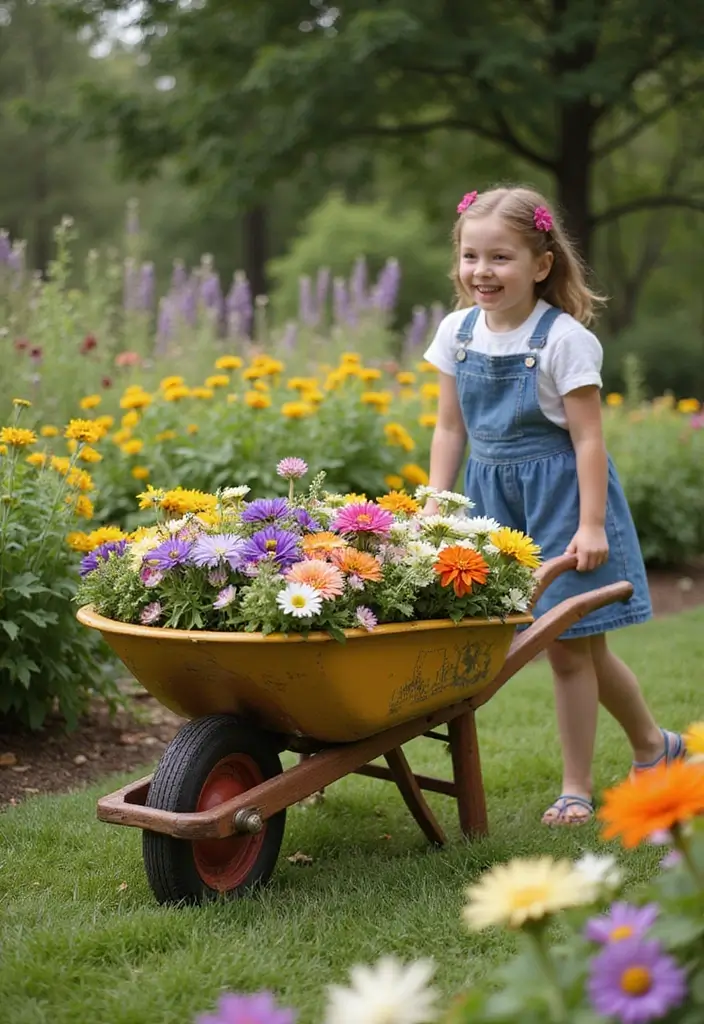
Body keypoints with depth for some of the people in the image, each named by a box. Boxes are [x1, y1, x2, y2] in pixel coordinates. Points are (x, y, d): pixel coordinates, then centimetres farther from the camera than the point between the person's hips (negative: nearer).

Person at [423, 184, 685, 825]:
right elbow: (450, 429, 8)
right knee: (582, 649, 15)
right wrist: (435, 509, 3)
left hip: (561, 493, -6)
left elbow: (588, 437, -15)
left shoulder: (564, 338, -14)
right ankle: (654, 745, 36)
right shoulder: (458, 332, 3)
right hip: (493, 496, 6)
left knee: (569, 648, 1)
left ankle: (577, 788, 16)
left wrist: (590, 525, -19)